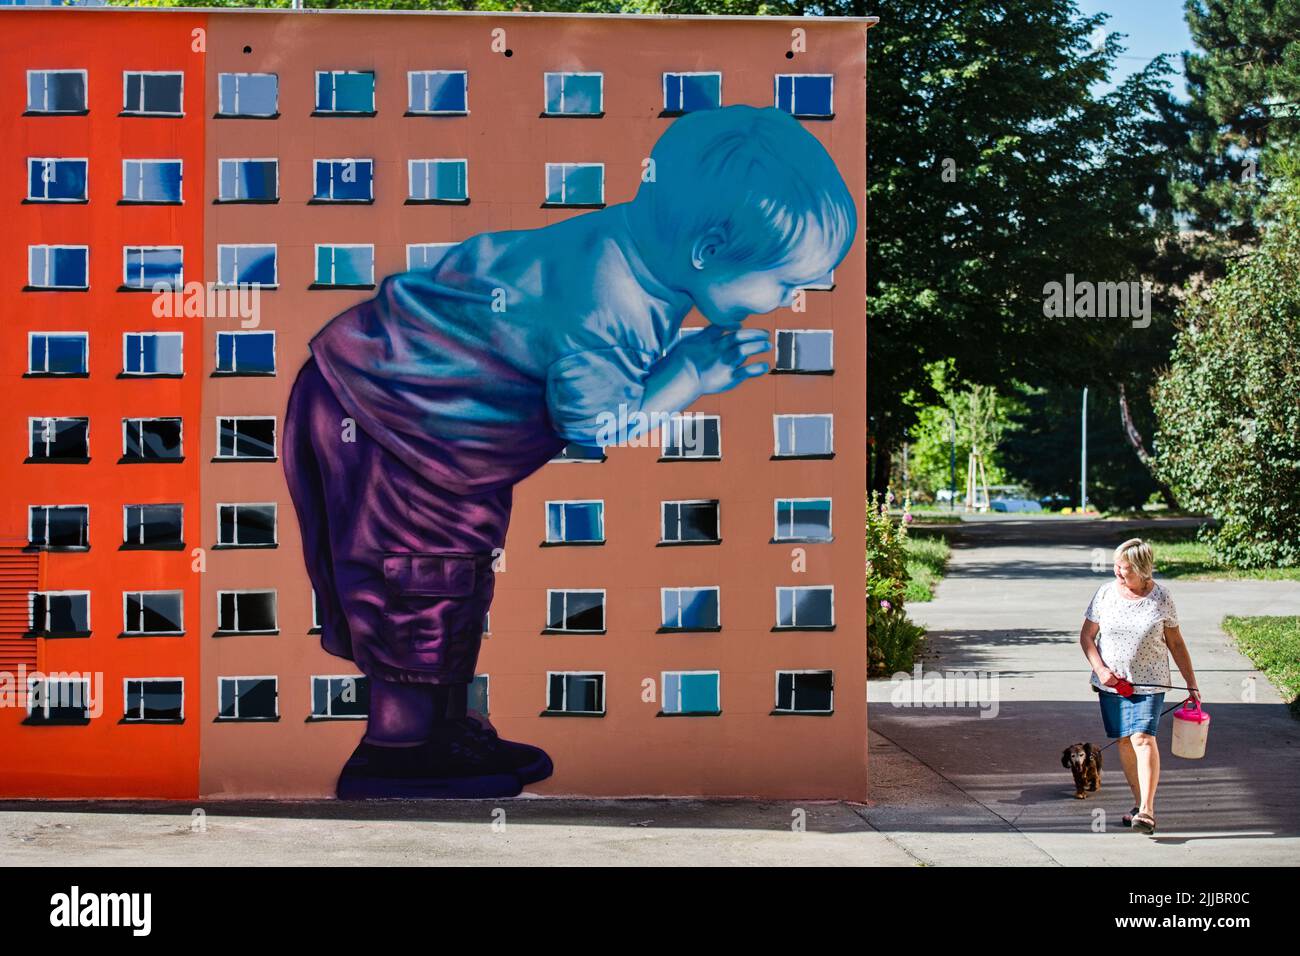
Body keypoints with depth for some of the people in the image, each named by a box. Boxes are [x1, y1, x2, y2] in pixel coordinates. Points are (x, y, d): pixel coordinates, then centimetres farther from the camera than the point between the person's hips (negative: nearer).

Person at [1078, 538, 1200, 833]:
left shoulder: (1161, 597, -3)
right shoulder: (1105, 593, -1)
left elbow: (1175, 642, 5)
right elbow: (1086, 636, 6)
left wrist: (1191, 682, 6)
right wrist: (1100, 669, -8)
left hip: (1149, 682, -3)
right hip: (1112, 682, 3)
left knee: (1143, 738, -15)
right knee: (1124, 742, 5)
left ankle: (1146, 810, -15)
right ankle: (1139, 802, 19)